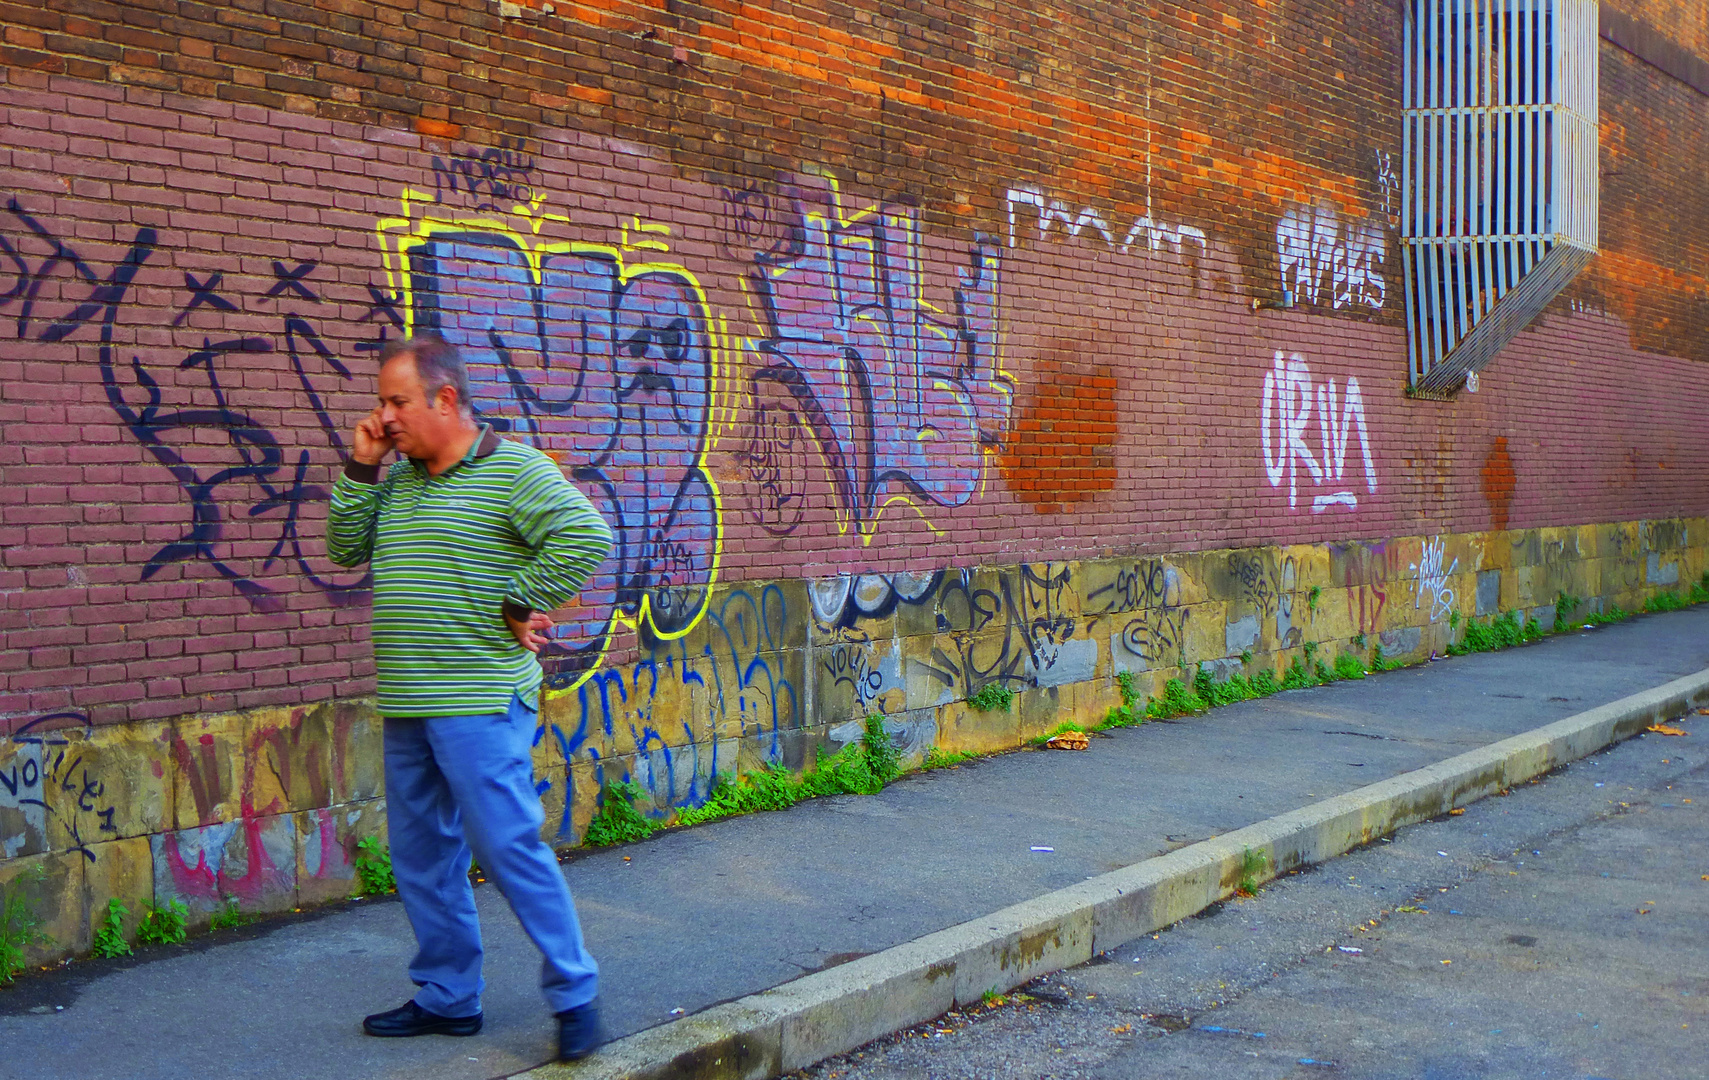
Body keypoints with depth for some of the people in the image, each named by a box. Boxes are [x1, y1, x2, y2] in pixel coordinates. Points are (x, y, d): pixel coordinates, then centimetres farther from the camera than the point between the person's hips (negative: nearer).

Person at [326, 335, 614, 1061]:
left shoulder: (513, 468, -9)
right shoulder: (397, 481, 14)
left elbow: (586, 537, -19)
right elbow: (346, 550, 14)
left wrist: (518, 605, -16)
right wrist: (360, 470, 4)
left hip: (480, 704, -8)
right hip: (407, 707, 8)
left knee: (509, 849, -6)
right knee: (421, 859, 14)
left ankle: (574, 993, 7)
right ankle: (447, 997, 27)